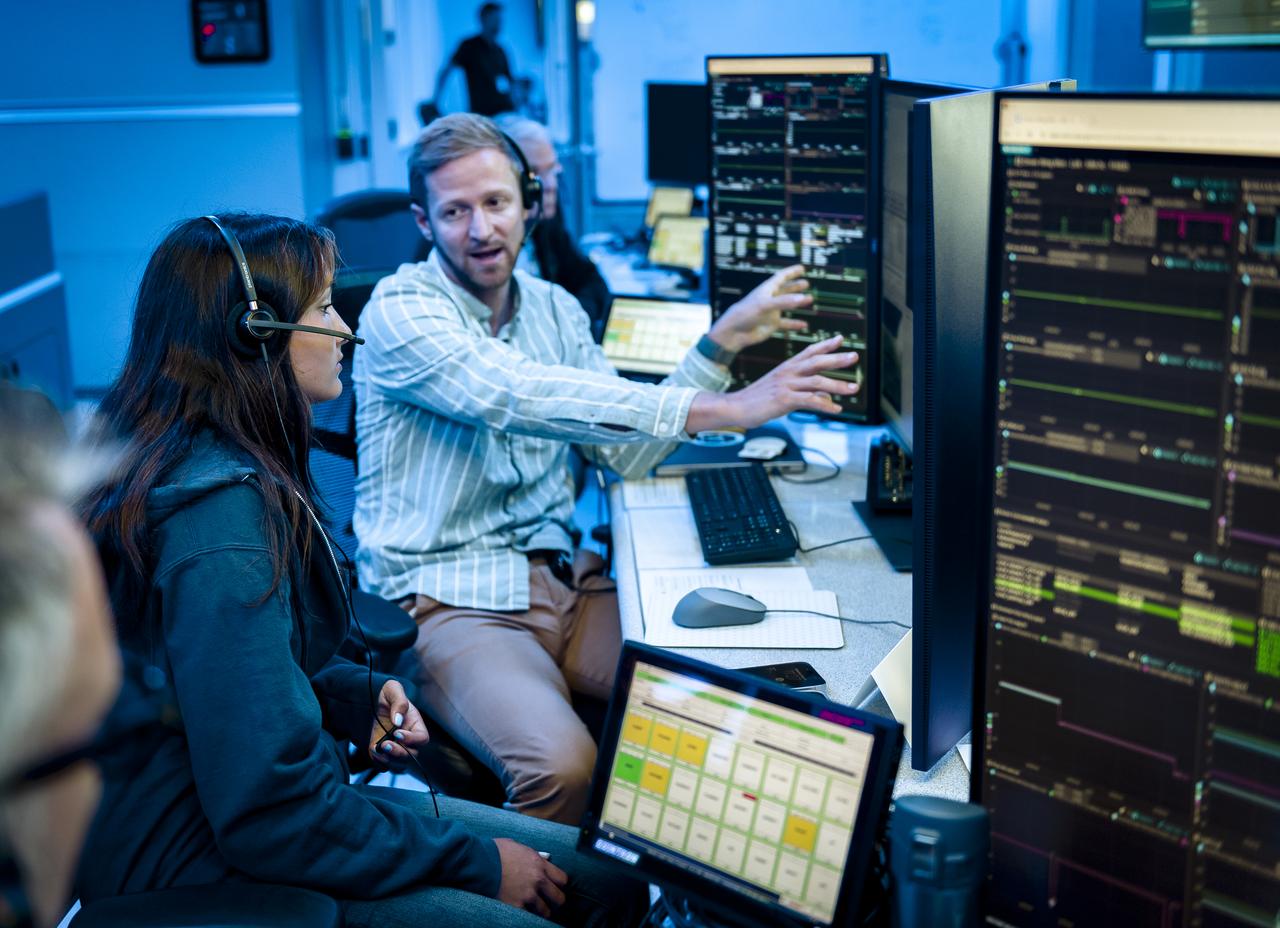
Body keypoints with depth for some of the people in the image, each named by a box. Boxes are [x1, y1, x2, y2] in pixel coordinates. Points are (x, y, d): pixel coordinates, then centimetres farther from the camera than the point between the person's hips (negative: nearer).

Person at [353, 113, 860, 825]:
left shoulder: (555, 309, 12)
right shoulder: (402, 309, -9)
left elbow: (627, 453, 7)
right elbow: (521, 398, -27)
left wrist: (723, 342, -3)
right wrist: (719, 409, -31)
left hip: (562, 578, 6)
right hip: (450, 599, -5)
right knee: (559, 762, -32)